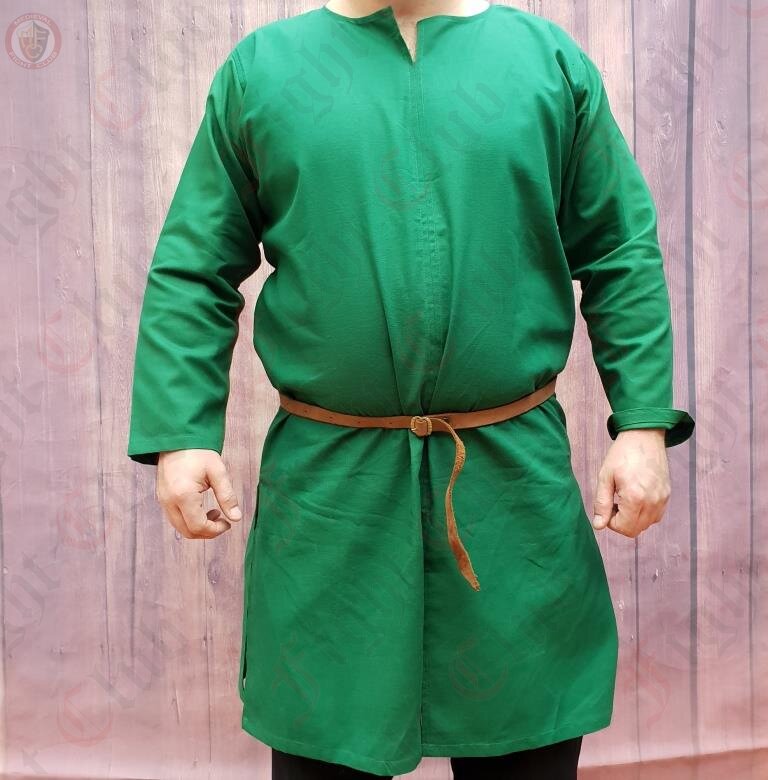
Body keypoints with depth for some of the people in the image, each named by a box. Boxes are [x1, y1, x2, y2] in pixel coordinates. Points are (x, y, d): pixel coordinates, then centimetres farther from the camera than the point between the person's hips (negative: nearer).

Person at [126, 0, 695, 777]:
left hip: (515, 478, 1)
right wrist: (179, 432, -5)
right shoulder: (260, 66, 6)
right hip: (327, 484, 0)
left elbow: (624, 256, 6)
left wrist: (643, 422, -2)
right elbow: (192, 270, 4)